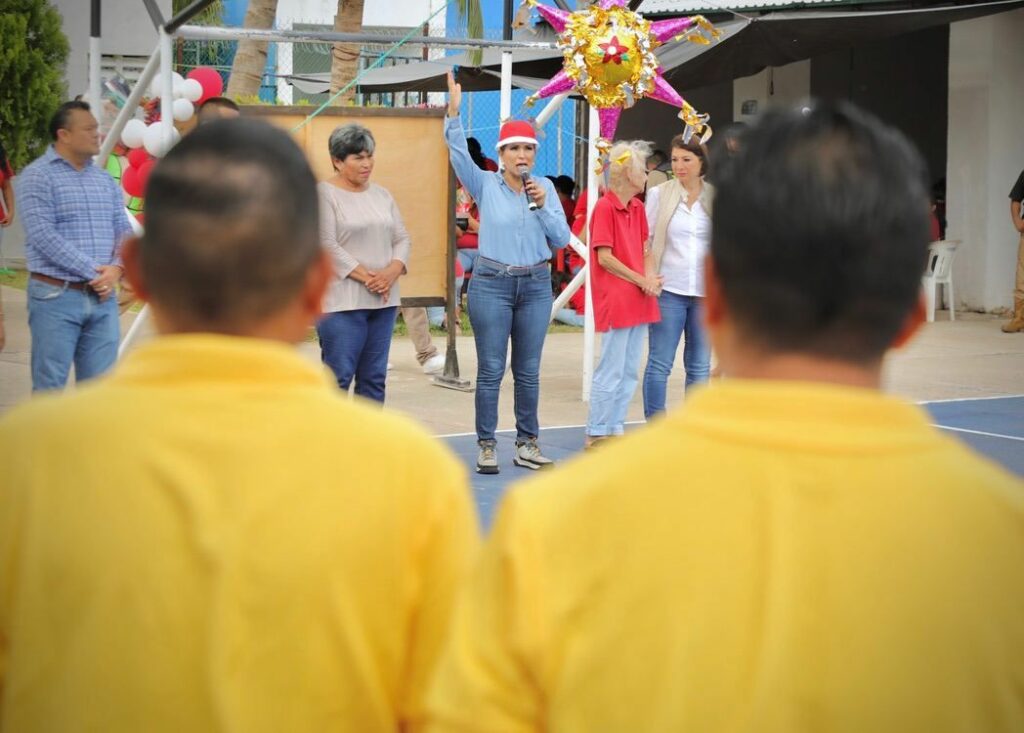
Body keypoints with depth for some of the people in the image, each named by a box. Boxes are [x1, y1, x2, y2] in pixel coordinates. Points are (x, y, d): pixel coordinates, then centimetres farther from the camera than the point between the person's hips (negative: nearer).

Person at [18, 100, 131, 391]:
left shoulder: (104, 179, 14)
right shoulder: (38, 176, -5)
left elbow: (124, 230, 10)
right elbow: (43, 236, -15)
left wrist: (116, 268, -11)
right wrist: (92, 271, -17)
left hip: (102, 297, 6)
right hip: (55, 296, -5)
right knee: (50, 388, -1)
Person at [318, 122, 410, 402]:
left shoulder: (381, 195, 16)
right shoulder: (324, 194, -5)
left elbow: (401, 238, 14)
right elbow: (327, 245, -12)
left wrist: (392, 271, -6)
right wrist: (366, 277, -15)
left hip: (383, 300, 7)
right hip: (342, 301, -7)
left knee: (374, 378, 9)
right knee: (339, 378, -8)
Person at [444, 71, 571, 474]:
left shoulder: (544, 188, 6)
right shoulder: (486, 185, -1)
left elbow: (561, 239, 2)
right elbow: (459, 154, -17)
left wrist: (543, 205, -12)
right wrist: (454, 112, -29)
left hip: (536, 286, 3)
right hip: (491, 285, -3)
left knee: (528, 371, 7)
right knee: (491, 370, -1)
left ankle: (527, 444, 16)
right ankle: (486, 446, 6)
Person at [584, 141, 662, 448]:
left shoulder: (637, 208, 12)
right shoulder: (604, 207, -11)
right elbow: (604, 258, -14)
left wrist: (650, 278, -2)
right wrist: (641, 281, -12)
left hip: (638, 301, 8)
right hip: (614, 301, -8)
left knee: (629, 372, 10)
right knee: (611, 371, -4)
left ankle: (616, 429, 18)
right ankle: (596, 434, 3)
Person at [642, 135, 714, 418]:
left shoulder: (715, 197, 6)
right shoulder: (659, 194, 3)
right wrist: (649, 276, -10)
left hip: (705, 290, 2)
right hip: (669, 289, -2)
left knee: (699, 366, 7)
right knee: (660, 363, -2)